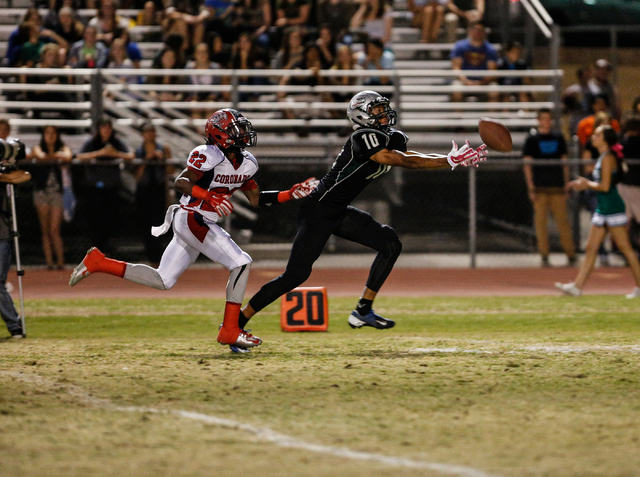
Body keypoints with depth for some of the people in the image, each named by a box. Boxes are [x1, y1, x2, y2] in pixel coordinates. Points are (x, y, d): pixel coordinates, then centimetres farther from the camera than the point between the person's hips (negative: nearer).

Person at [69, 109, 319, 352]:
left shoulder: (246, 163, 11)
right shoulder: (209, 155, -15)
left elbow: (256, 199, 17)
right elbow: (181, 182, -23)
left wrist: (290, 194, 8)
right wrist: (210, 197, -36)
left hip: (205, 225, 9)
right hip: (192, 219, -9)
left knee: (162, 281, 11)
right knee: (240, 262, -15)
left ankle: (98, 262, 15)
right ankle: (230, 330, -13)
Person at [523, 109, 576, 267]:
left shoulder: (558, 138, 13)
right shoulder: (532, 140, 4)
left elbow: (564, 163, 17)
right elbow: (527, 165, 0)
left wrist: (566, 185, 11)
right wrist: (531, 188, -8)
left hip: (558, 188, 2)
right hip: (540, 188, -2)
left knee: (563, 221, -1)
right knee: (540, 221, -3)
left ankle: (571, 254, 5)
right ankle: (544, 256, 2)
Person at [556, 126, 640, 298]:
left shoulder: (608, 158, -14)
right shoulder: (603, 157, 15)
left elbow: (605, 186, -19)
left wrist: (587, 184, -5)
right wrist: (584, 184, 13)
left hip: (612, 207, -10)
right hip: (603, 208, 10)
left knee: (625, 248, -4)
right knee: (590, 248, 6)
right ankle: (577, 286, 6)